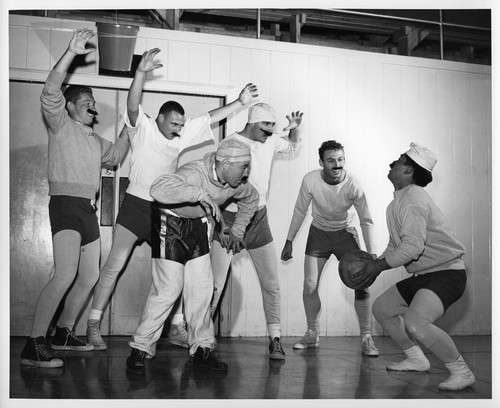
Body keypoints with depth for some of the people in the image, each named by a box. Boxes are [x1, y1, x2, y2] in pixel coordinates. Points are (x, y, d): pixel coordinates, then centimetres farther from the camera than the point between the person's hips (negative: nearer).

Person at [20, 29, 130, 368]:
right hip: (66, 203, -9)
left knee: (90, 276, 11)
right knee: (66, 274, -23)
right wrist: (72, 52, -23)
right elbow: (50, 90, -16)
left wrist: (128, 131, 22)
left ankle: (64, 334, 24)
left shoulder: (95, 139, 23)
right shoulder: (62, 125, 0)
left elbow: (115, 156, 36)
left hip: (88, 209, 9)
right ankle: (33, 346, -20)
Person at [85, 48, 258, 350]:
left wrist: (241, 102, 5)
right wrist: (142, 72, -39)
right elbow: (133, 105, -25)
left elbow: (212, 117, 10)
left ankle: (177, 328, 15)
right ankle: (93, 326, 7)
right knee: (115, 265, -2)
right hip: (136, 204, -5)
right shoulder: (143, 127, -7)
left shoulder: (183, 133, 7)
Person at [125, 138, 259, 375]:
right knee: (168, 289, -11)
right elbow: (159, 189, -49)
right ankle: (140, 350, 2)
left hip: (198, 226, 7)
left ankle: (202, 349, 17)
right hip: (171, 224, -7)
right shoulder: (195, 173, -31)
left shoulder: (236, 184, -8)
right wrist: (200, 193, -48)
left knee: (202, 288, 5)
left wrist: (237, 231, 15)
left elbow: (251, 199, 17)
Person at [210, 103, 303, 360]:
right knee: (215, 285, -3)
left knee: (271, 283, 4)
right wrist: (221, 227, -20)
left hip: (259, 218, 5)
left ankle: (275, 339, 13)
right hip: (230, 218, -5)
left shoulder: (270, 141, 3)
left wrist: (295, 128, 4)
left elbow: (292, 147, 26)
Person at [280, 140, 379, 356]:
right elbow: (300, 212, -6)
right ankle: (312, 334, 18)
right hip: (318, 233, 1)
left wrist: (372, 255, -23)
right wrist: (289, 241, 0)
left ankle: (366, 339, 2)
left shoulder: (352, 186, -26)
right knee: (309, 287, -2)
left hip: (345, 233, -1)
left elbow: (366, 222, -17)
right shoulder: (310, 180, -22)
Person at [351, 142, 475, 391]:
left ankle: (461, 372, -9)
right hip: (422, 276, 11)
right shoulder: (399, 202, 14)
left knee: (415, 323, -29)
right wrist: (375, 263, 7)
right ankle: (416, 360, 26)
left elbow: (412, 247, -28)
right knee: (381, 308, 14)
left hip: (446, 273, -10)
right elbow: (396, 244, 21)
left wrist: (378, 267, -19)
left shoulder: (413, 199, -18)